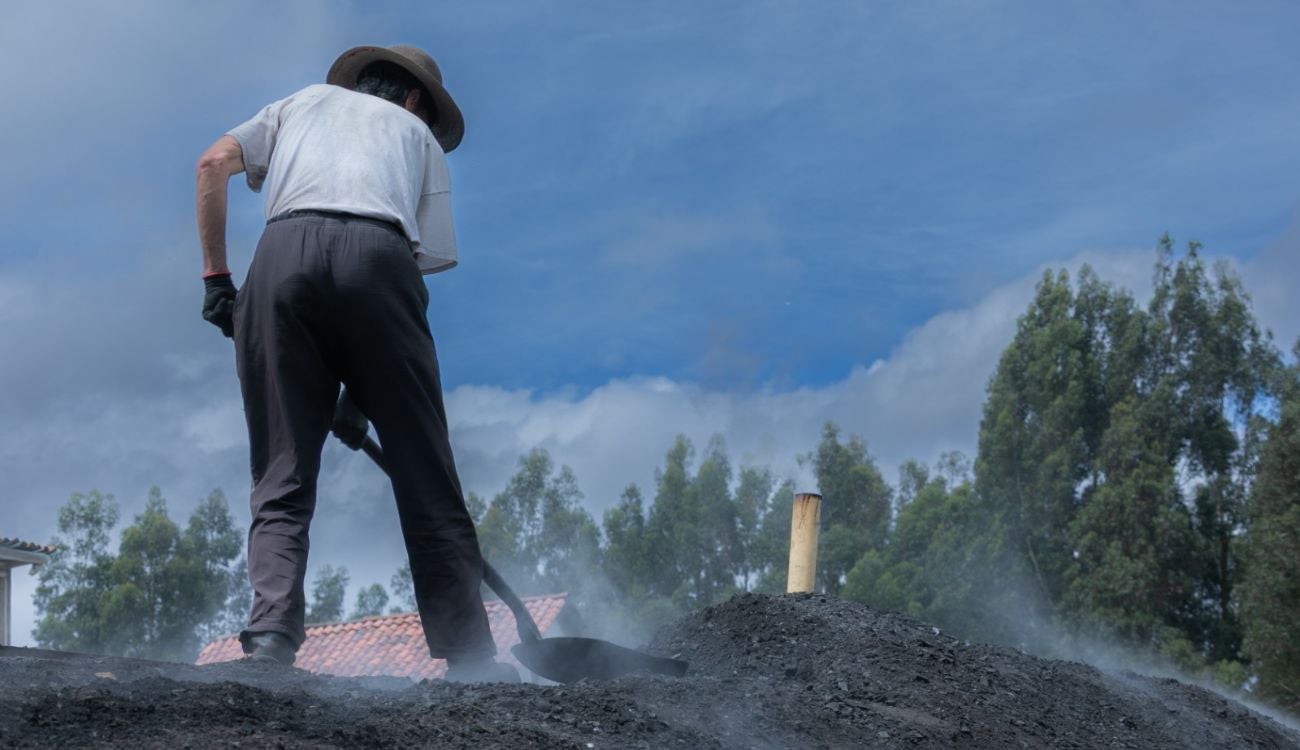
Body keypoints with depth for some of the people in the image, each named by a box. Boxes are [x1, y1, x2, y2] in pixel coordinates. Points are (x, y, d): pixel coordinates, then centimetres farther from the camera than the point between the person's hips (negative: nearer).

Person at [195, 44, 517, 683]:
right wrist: (365, 388, 22)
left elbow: (214, 163, 17)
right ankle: (466, 653, 1)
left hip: (283, 252, 1)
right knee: (424, 473, 3)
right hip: (377, 254, -1)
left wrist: (215, 278, 17)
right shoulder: (418, 132, 33)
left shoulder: (306, 100, 36)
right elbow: (429, 254, 20)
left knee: (282, 478, 1)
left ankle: (270, 634, -17)